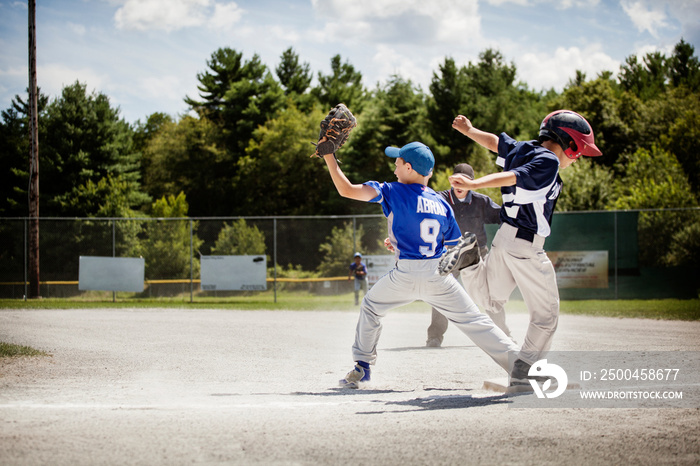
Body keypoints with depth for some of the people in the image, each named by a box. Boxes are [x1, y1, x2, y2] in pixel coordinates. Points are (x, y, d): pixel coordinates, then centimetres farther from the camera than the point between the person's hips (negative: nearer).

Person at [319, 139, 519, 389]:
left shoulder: (393, 192, -3)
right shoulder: (442, 204, 9)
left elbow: (347, 190, -9)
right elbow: (455, 249, 15)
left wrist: (329, 157, 2)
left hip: (406, 275, -2)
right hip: (439, 277, 2)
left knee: (371, 305, 24)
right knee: (473, 321, 3)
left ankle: (362, 366, 22)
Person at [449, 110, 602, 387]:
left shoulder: (522, 150, 8)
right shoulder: (547, 162, -18)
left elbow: (495, 141, 24)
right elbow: (513, 177, -30)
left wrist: (468, 130, 42)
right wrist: (473, 185, -44)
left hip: (503, 237, 9)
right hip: (526, 246, -9)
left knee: (493, 299, 29)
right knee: (546, 313, 4)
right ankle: (521, 374, 3)